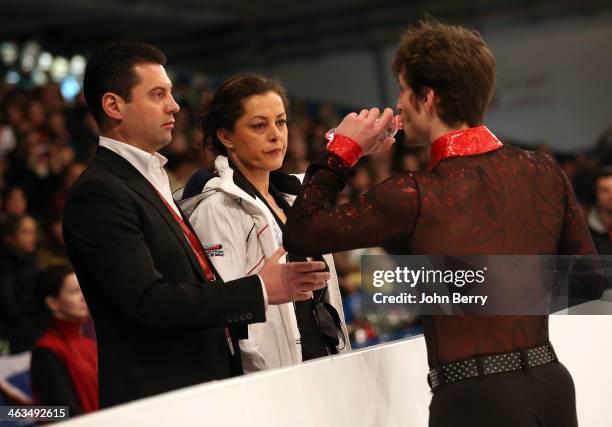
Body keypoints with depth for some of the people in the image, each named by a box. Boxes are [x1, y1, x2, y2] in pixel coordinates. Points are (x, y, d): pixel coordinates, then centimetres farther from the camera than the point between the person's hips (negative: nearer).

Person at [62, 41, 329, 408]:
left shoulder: (154, 181, 17)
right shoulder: (98, 194, -13)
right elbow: (150, 303, -21)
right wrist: (260, 290, -18)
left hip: (210, 391, 9)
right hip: (158, 401, -8)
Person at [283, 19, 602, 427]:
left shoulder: (417, 195, -14)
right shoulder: (545, 172, 1)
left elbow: (300, 233, -4)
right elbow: (590, 282, 9)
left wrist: (341, 151, 5)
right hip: (551, 381, 5)